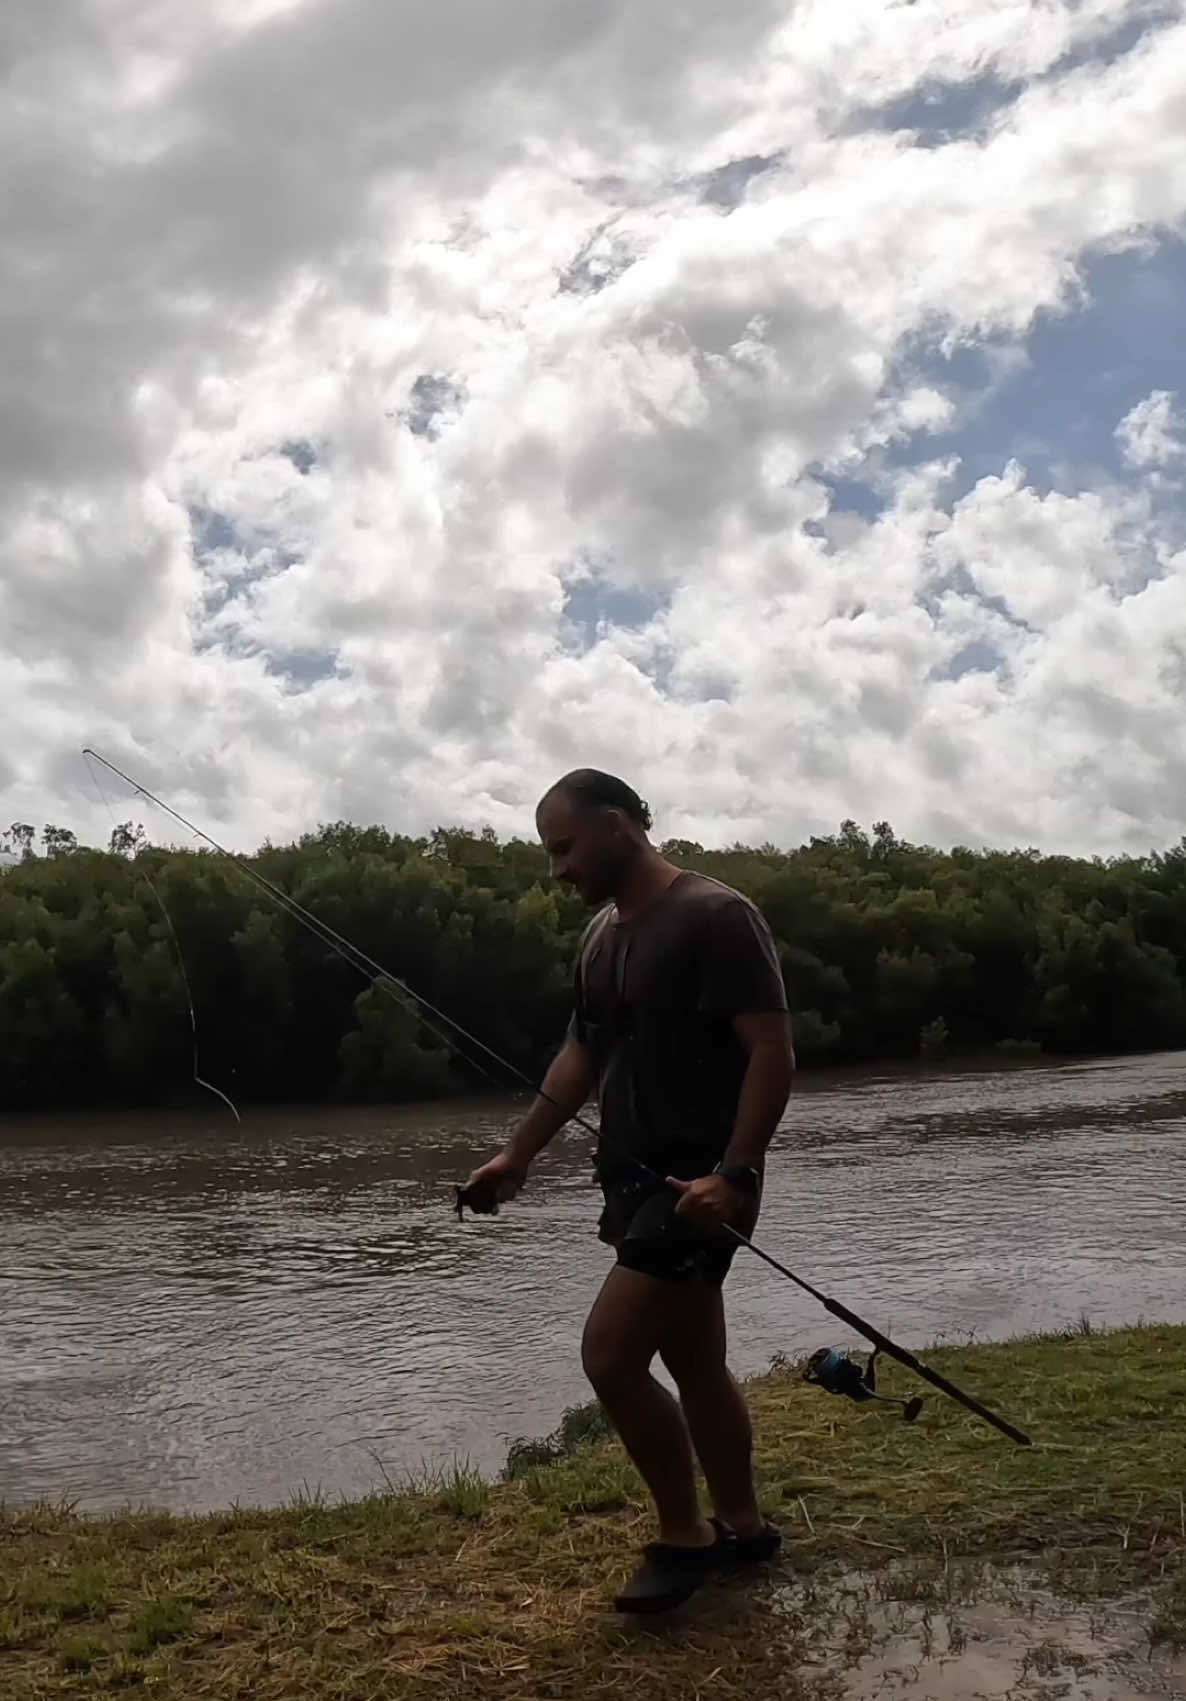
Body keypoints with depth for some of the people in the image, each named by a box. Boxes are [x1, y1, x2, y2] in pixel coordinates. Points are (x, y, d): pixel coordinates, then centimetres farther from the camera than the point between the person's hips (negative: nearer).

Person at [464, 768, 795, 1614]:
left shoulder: (716, 916, -15)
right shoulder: (602, 935, 12)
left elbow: (773, 1053, -19)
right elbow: (580, 1057, 20)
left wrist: (735, 1174, -26)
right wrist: (519, 1155, 18)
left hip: (699, 1183, -8)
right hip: (636, 1179, 8)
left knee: (610, 1354, -10)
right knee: (695, 1363, 15)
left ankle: (684, 1536, 8)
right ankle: (743, 1526, 30)